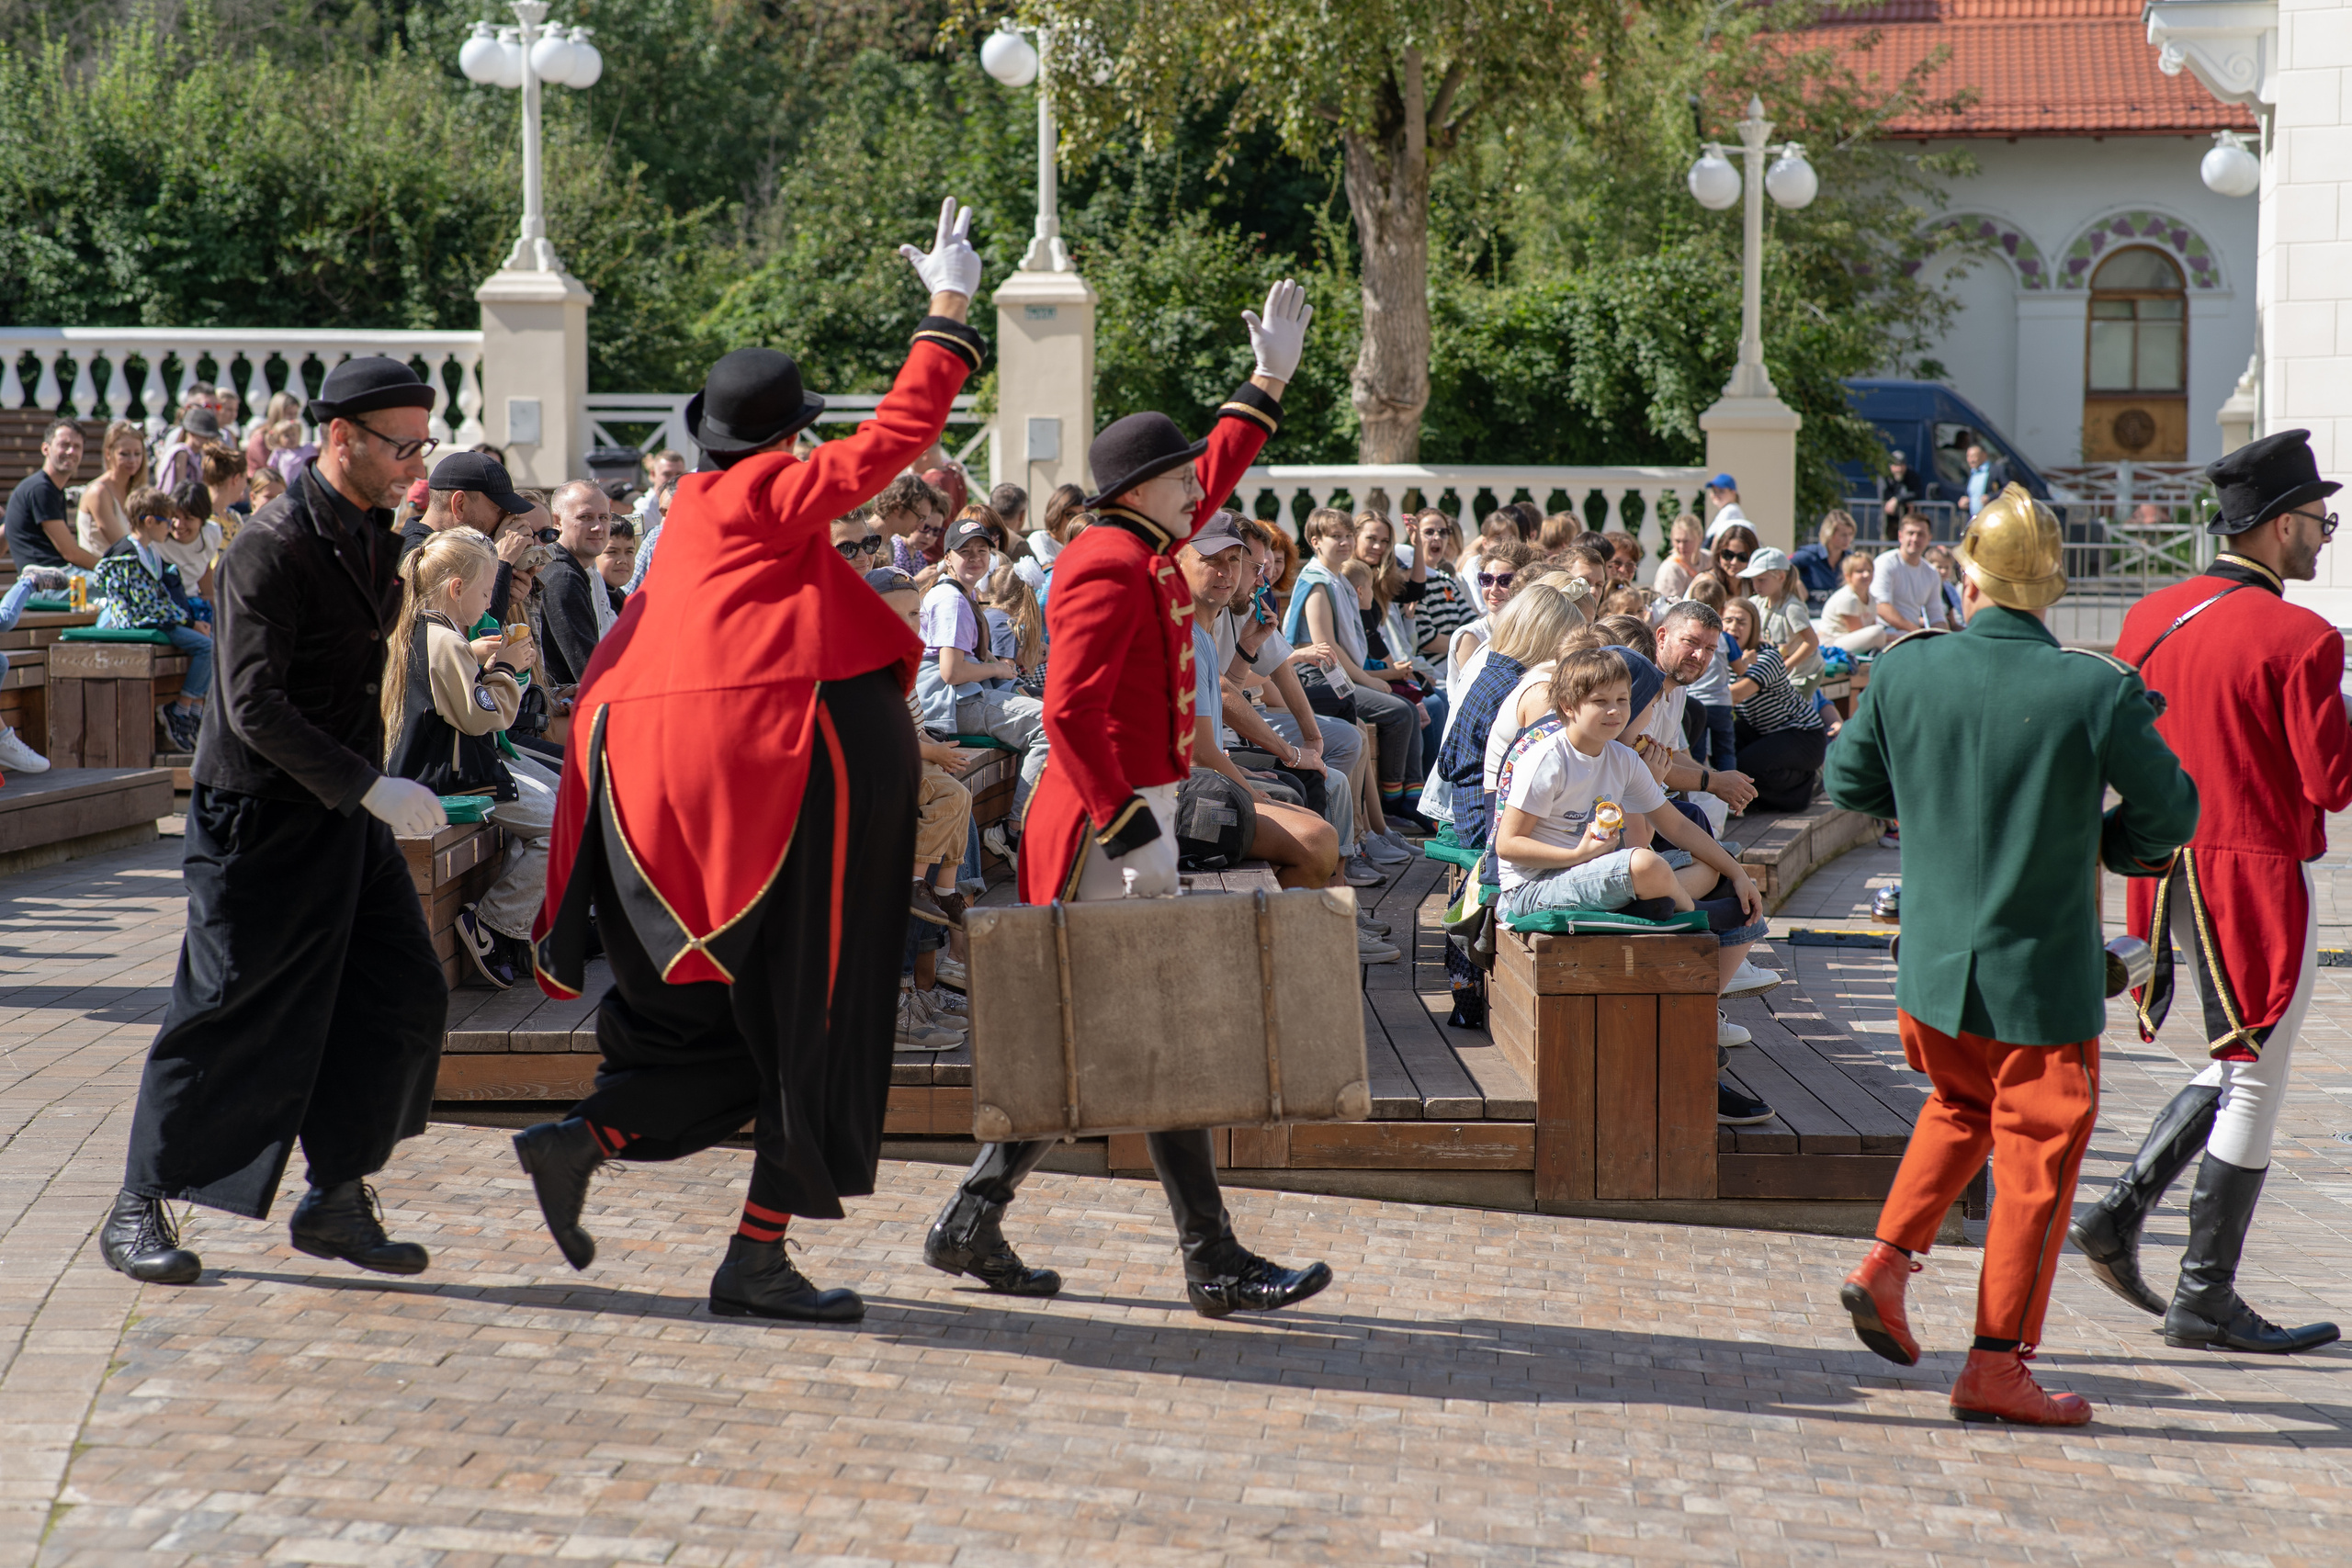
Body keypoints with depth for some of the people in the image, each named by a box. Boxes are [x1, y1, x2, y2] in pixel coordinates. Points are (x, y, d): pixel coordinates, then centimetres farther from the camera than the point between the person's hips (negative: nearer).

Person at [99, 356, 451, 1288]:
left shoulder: (371, 535, 10)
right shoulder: (272, 546, -17)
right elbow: (255, 704, -24)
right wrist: (367, 786, -28)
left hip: (347, 816, 8)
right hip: (265, 817, -8)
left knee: (402, 1000, 3)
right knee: (230, 1017, -3)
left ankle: (336, 1200, 13)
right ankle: (138, 1211, 11)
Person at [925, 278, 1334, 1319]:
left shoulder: (1142, 552, 13)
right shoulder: (1111, 573, -16)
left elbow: (1214, 473, 32)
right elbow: (1070, 713, -23)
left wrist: (1269, 381, 35)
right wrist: (1132, 834, -26)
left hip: (1115, 824, 10)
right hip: (1110, 829, -10)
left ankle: (972, 1225, 17)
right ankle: (1214, 1265, -4)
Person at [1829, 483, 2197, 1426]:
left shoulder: (1905, 672, -8)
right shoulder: (2098, 692, -18)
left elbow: (1847, 783, 6)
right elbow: (2170, 816, -7)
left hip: (1931, 964, 4)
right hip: (2043, 975, -4)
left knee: (1960, 1109, 29)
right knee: (2036, 1160, 9)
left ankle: (1886, 1261, 16)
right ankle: (1997, 1366, 12)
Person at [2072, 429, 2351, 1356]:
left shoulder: (2149, 619, 5)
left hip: (2172, 875, 8)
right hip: (2260, 882, -8)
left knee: (2235, 1068, 22)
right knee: (2253, 1083, 3)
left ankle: (2120, 1216, 11)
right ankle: (2206, 1298, 8)